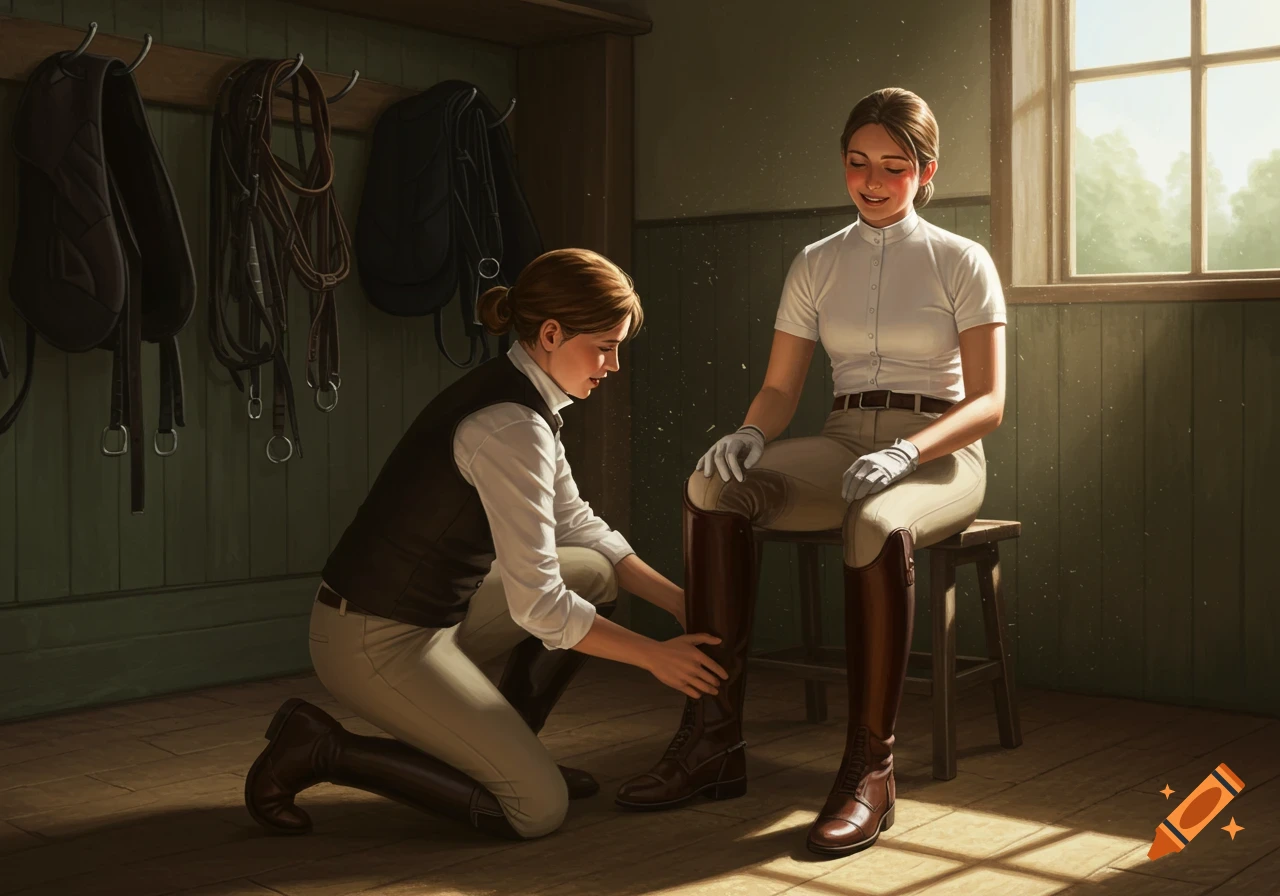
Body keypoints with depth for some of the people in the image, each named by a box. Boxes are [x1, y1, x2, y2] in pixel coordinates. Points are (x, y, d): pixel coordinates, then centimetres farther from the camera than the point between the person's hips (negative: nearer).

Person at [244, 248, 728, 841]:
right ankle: (318, 750, -1)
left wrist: (680, 602, 9)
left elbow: (578, 526, 15)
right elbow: (539, 606, -23)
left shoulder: (517, 396, 6)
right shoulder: (512, 427, -24)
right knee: (539, 810, -7)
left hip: (432, 613, 10)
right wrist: (654, 655, -11)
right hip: (375, 642, -10)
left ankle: (503, 751, 16)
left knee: (595, 572, 9)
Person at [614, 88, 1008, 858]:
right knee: (715, 486, -27)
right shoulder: (817, 264, 13)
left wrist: (904, 452, -24)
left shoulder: (962, 261, 2)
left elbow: (988, 402, -5)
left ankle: (871, 769, -33)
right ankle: (714, 736, -28)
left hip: (941, 454, -3)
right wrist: (750, 434, -15)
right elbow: (781, 389, 9)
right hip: (843, 445, 4)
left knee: (878, 525, -41)